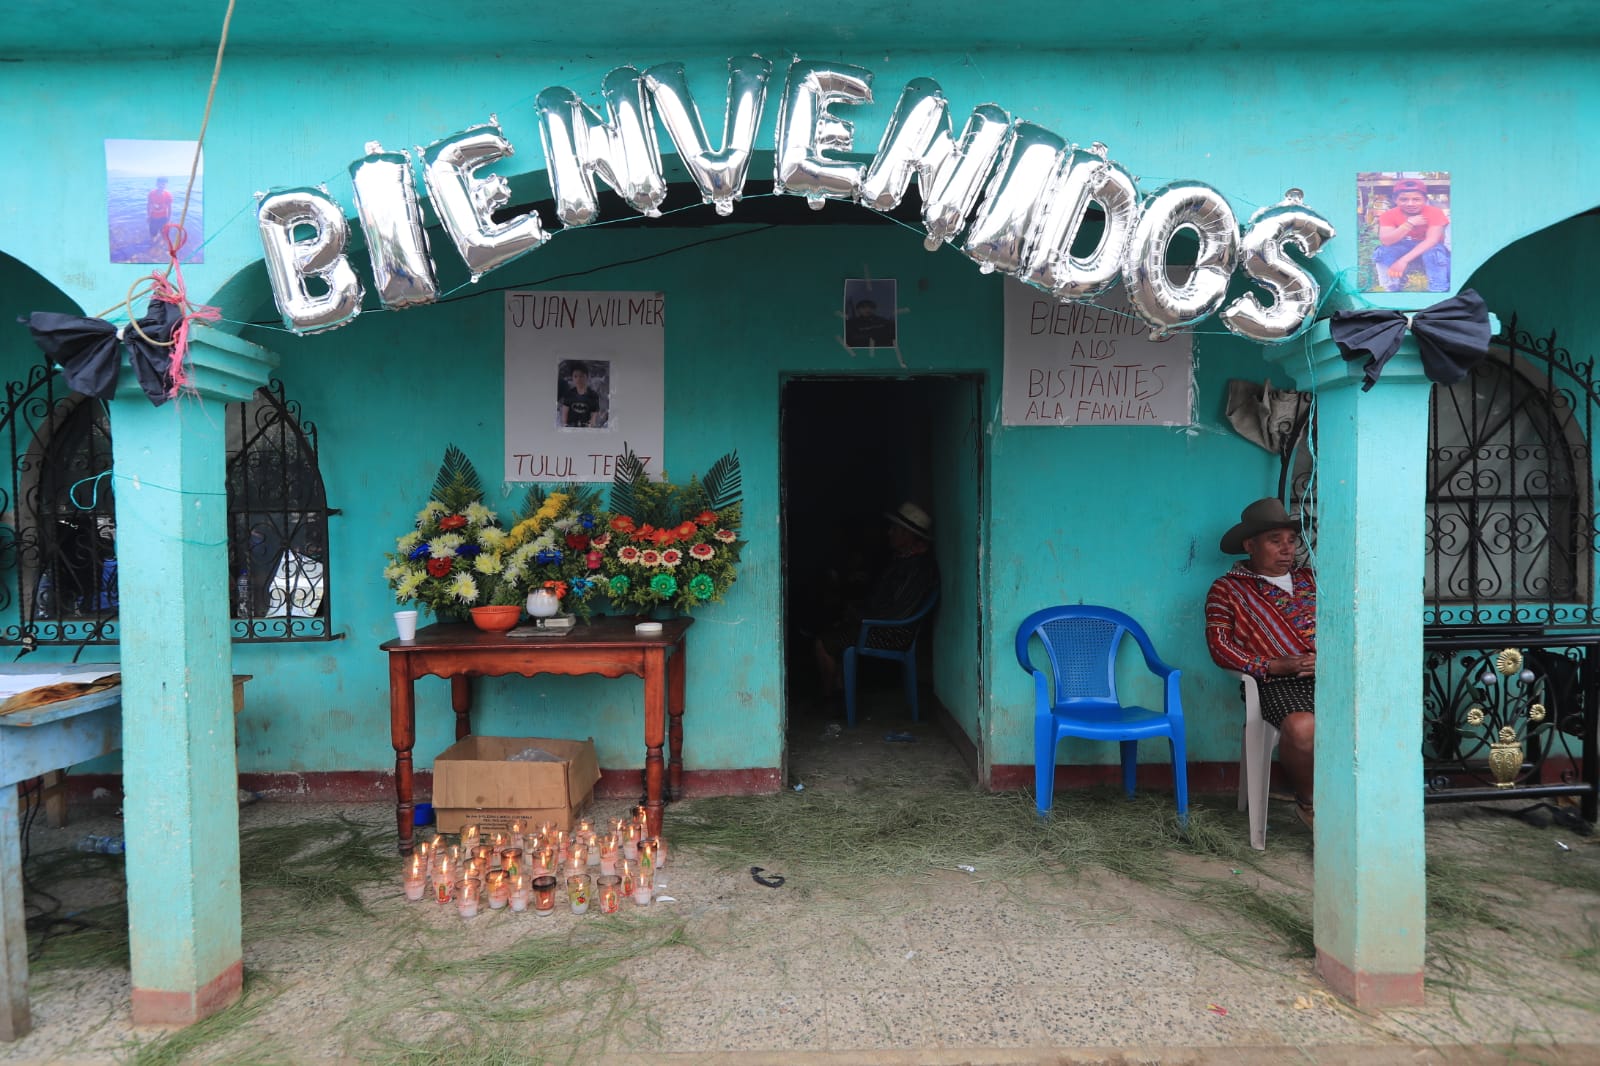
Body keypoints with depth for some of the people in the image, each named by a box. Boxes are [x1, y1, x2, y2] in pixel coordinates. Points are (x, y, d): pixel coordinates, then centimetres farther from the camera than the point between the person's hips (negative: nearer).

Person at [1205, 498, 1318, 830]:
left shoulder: (1310, 579, 27)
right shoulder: (1228, 589, 13)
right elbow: (1219, 646, 2)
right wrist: (1276, 666, -10)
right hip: (1280, 683, -4)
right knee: (1302, 727, -36)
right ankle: (1307, 803, -6)